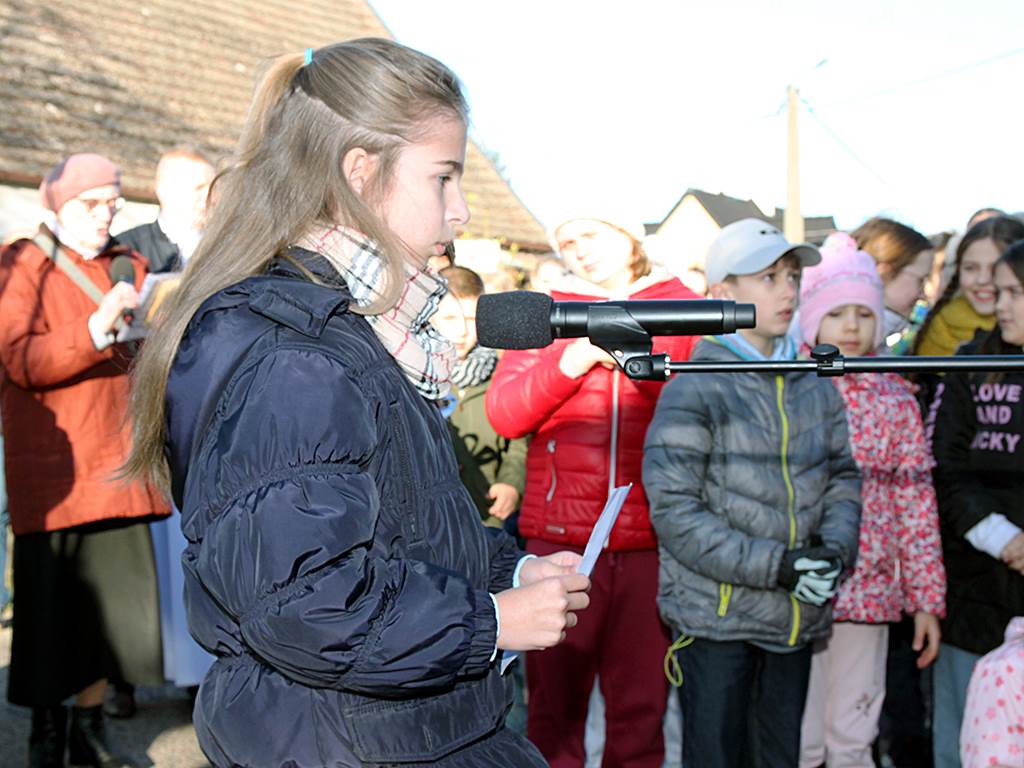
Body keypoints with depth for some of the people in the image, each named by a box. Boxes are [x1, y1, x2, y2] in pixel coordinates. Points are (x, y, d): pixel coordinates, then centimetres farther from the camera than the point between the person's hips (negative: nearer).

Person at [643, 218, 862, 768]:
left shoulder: (815, 387, 8)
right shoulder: (693, 391, -11)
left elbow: (842, 477, 14)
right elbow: (673, 510, -16)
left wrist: (835, 547, -6)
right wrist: (773, 565, -21)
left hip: (796, 620, 6)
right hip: (716, 618, -6)